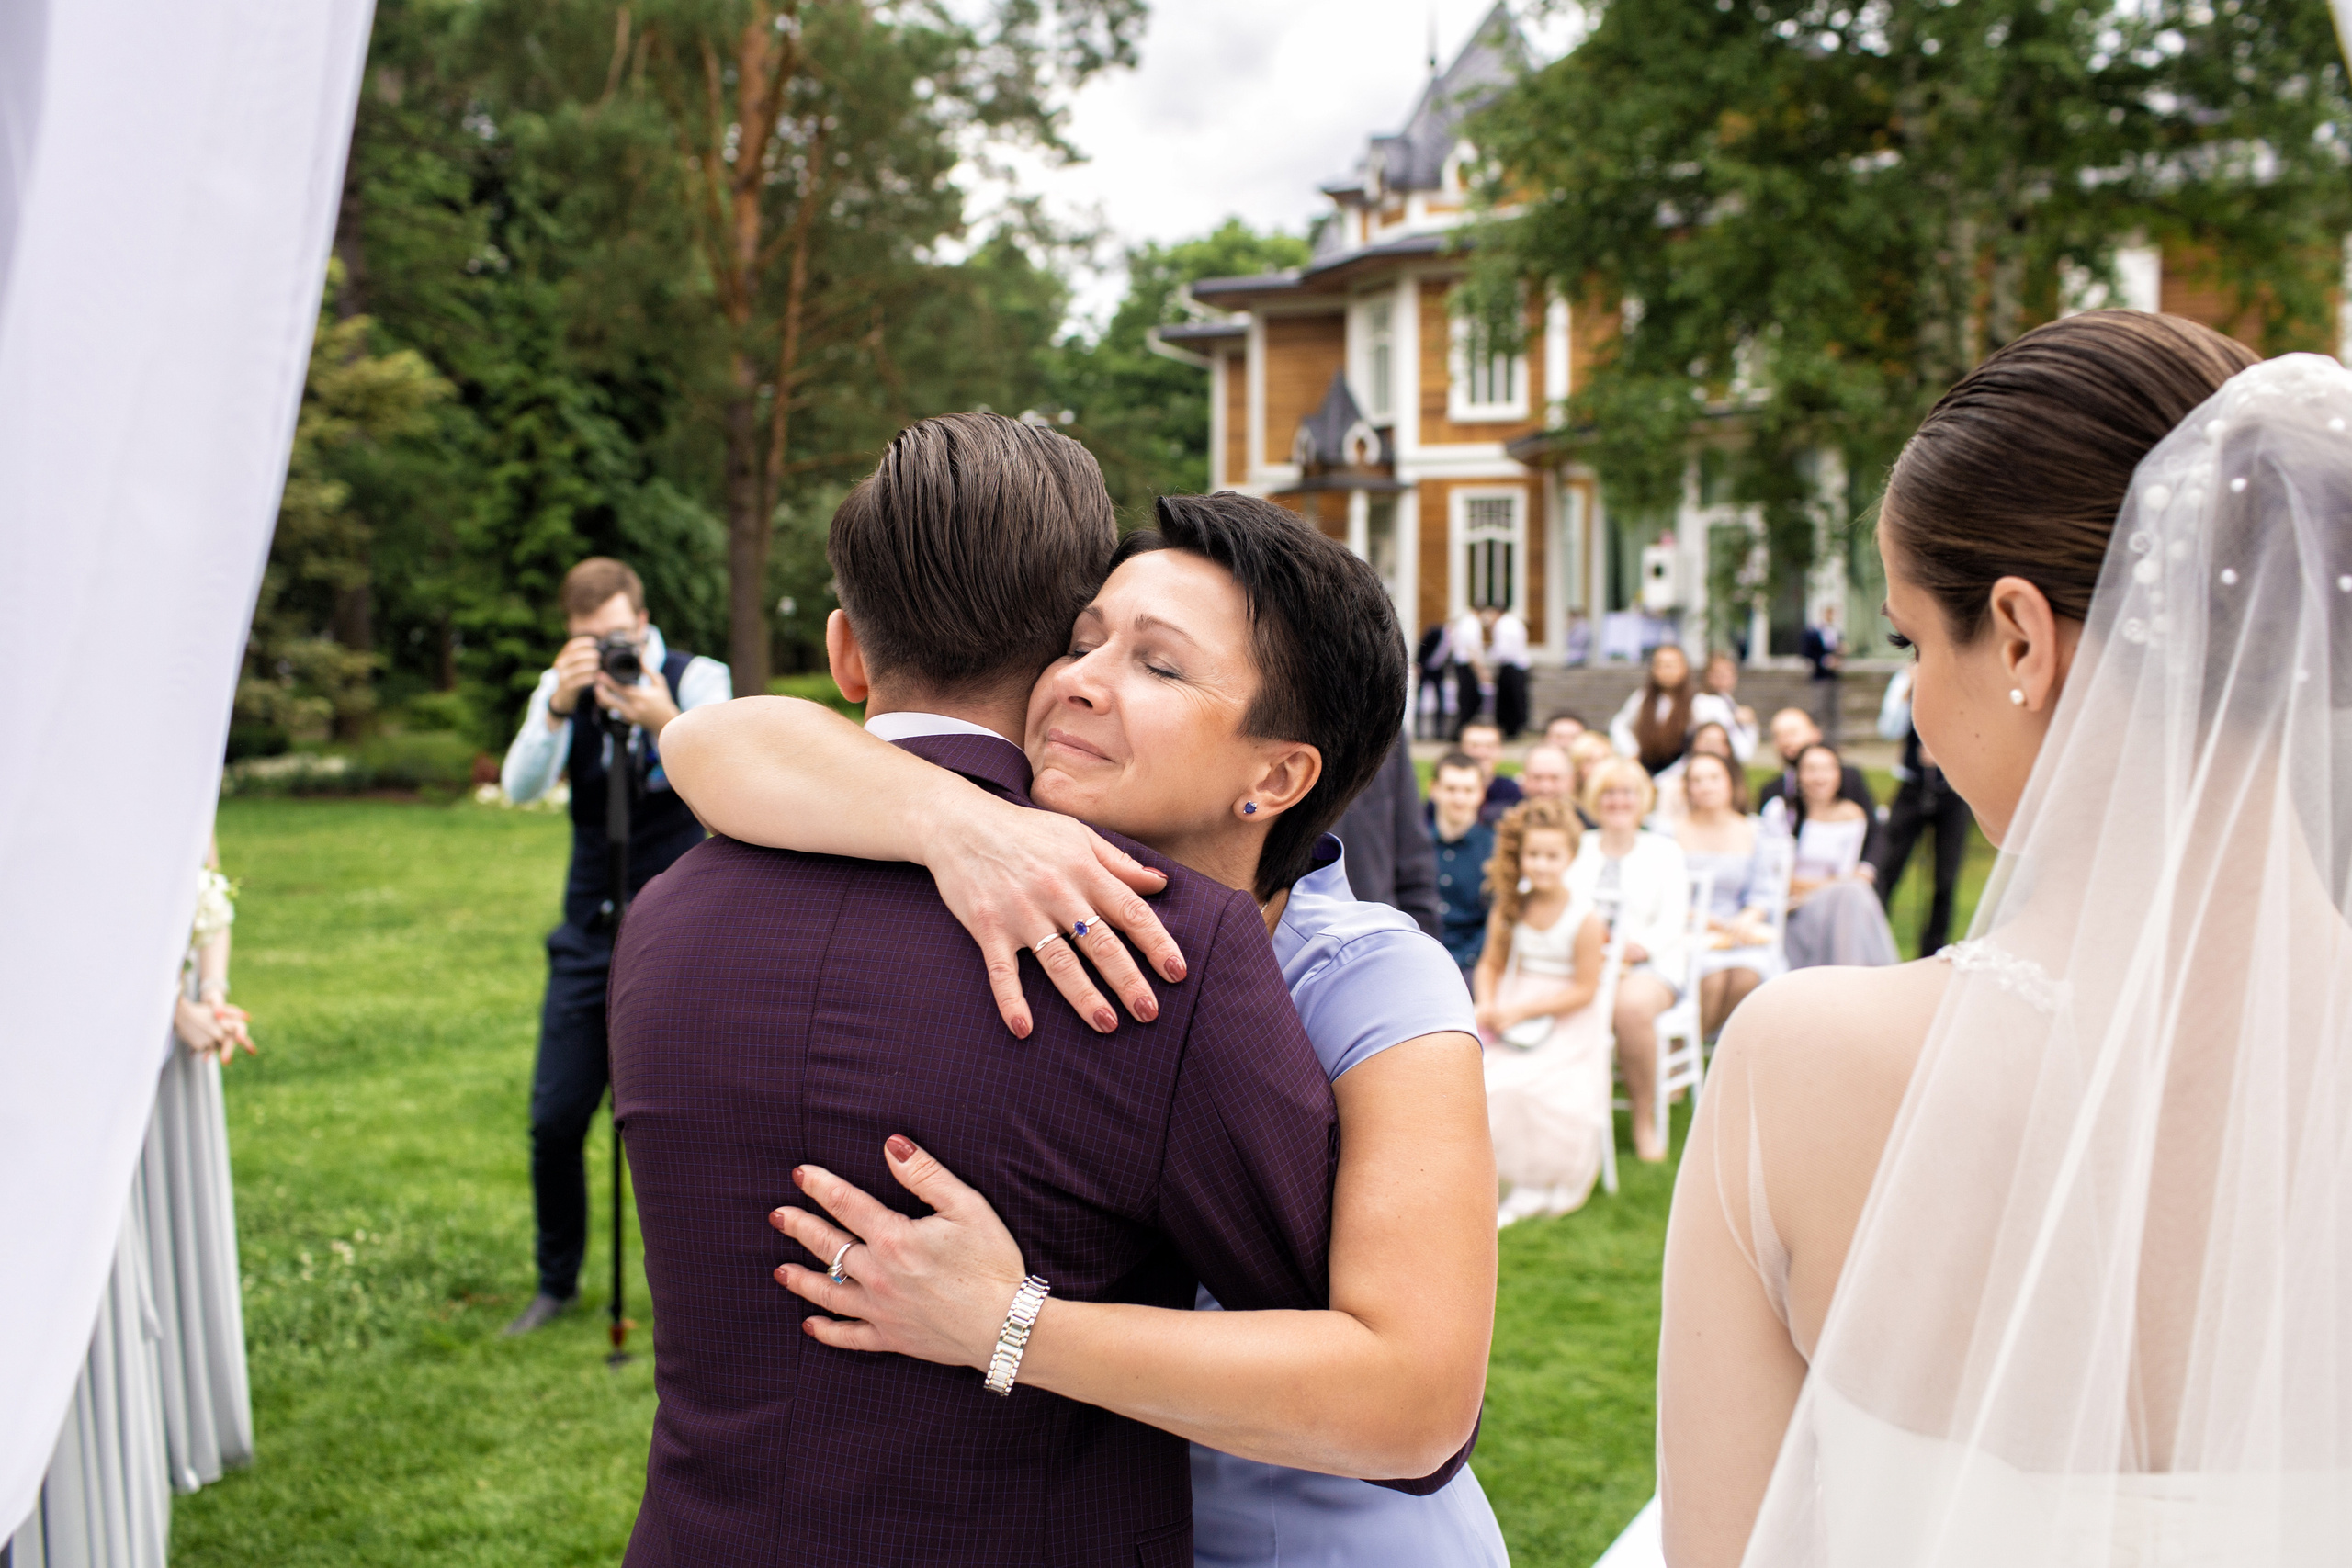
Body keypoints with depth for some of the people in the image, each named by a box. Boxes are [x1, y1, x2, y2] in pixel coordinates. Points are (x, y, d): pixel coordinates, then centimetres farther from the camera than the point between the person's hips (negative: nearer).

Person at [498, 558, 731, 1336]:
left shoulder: (696, 679, -8)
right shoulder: (560, 688, 1)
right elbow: (520, 787, -14)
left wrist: (666, 724, -45)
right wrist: (559, 707, -32)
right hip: (587, 931, 3)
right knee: (555, 1118, 4)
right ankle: (557, 1283, 24)